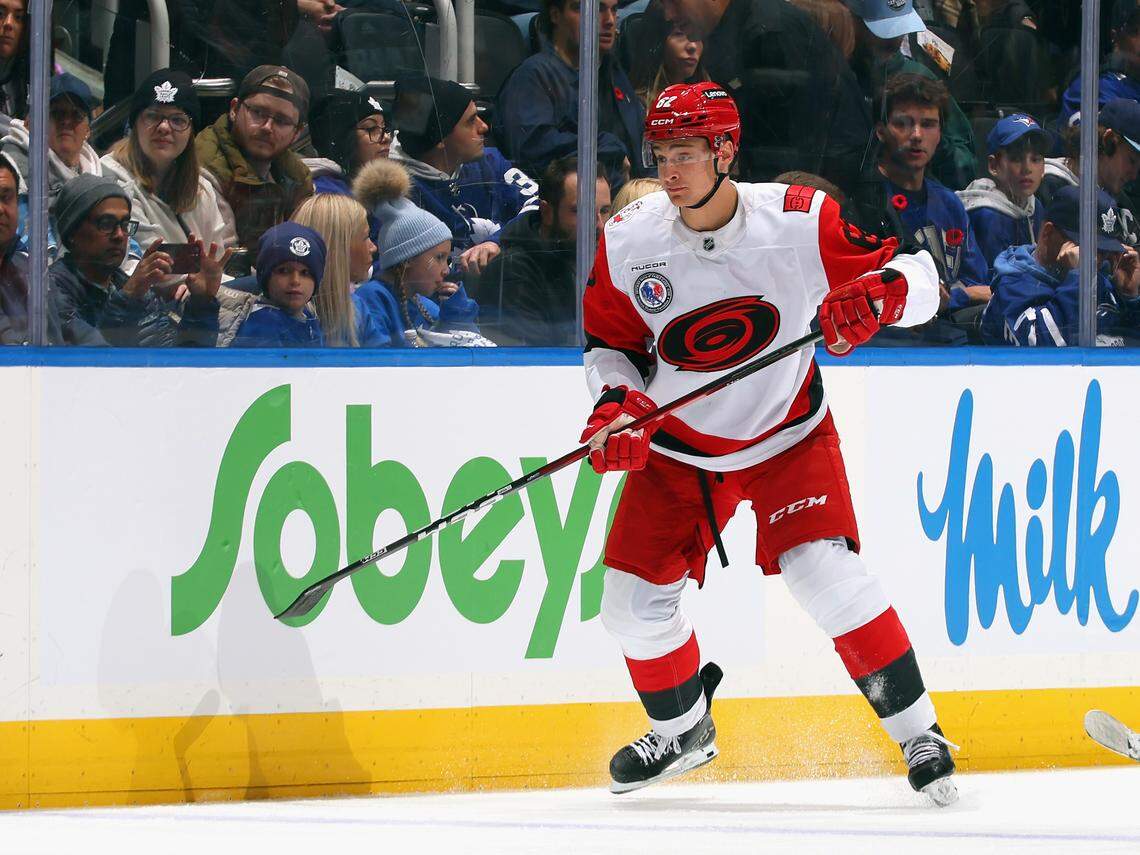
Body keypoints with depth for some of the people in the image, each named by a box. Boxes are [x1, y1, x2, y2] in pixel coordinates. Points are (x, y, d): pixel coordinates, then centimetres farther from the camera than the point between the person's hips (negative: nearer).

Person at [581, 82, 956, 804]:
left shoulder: (799, 221, -22)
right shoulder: (629, 243, -12)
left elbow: (920, 276, -16)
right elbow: (610, 341, 4)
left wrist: (877, 293, -38)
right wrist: (617, 405, -16)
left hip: (787, 436, -4)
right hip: (678, 447, 4)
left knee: (824, 572, -22)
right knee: (634, 598, 0)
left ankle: (919, 732, -8)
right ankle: (683, 730, 29)